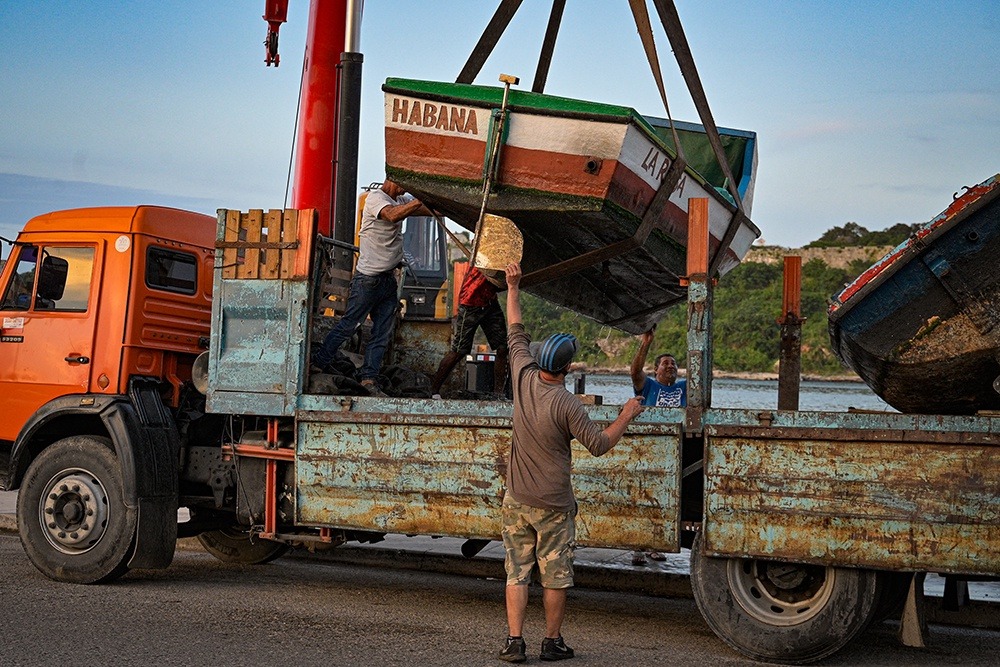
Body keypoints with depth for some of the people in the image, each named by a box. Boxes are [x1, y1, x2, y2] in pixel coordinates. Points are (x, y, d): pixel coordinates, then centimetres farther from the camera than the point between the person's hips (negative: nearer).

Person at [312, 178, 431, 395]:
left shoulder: (402, 200, 14)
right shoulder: (375, 198, -11)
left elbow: (434, 209, 10)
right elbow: (392, 215, -31)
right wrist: (422, 200, -33)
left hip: (389, 278, 8)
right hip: (368, 278, -8)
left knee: (383, 333, 3)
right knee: (348, 325, 0)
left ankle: (369, 377, 6)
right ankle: (319, 363, 13)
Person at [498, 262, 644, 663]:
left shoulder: (523, 378, -5)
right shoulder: (566, 404, -18)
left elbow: (516, 334, 11)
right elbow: (599, 445, -10)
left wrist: (513, 288, 20)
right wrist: (627, 416, 4)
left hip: (517, 500, 4)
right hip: (554, 505, -4)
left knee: (517, 572, 8)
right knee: (555, 574, 8)